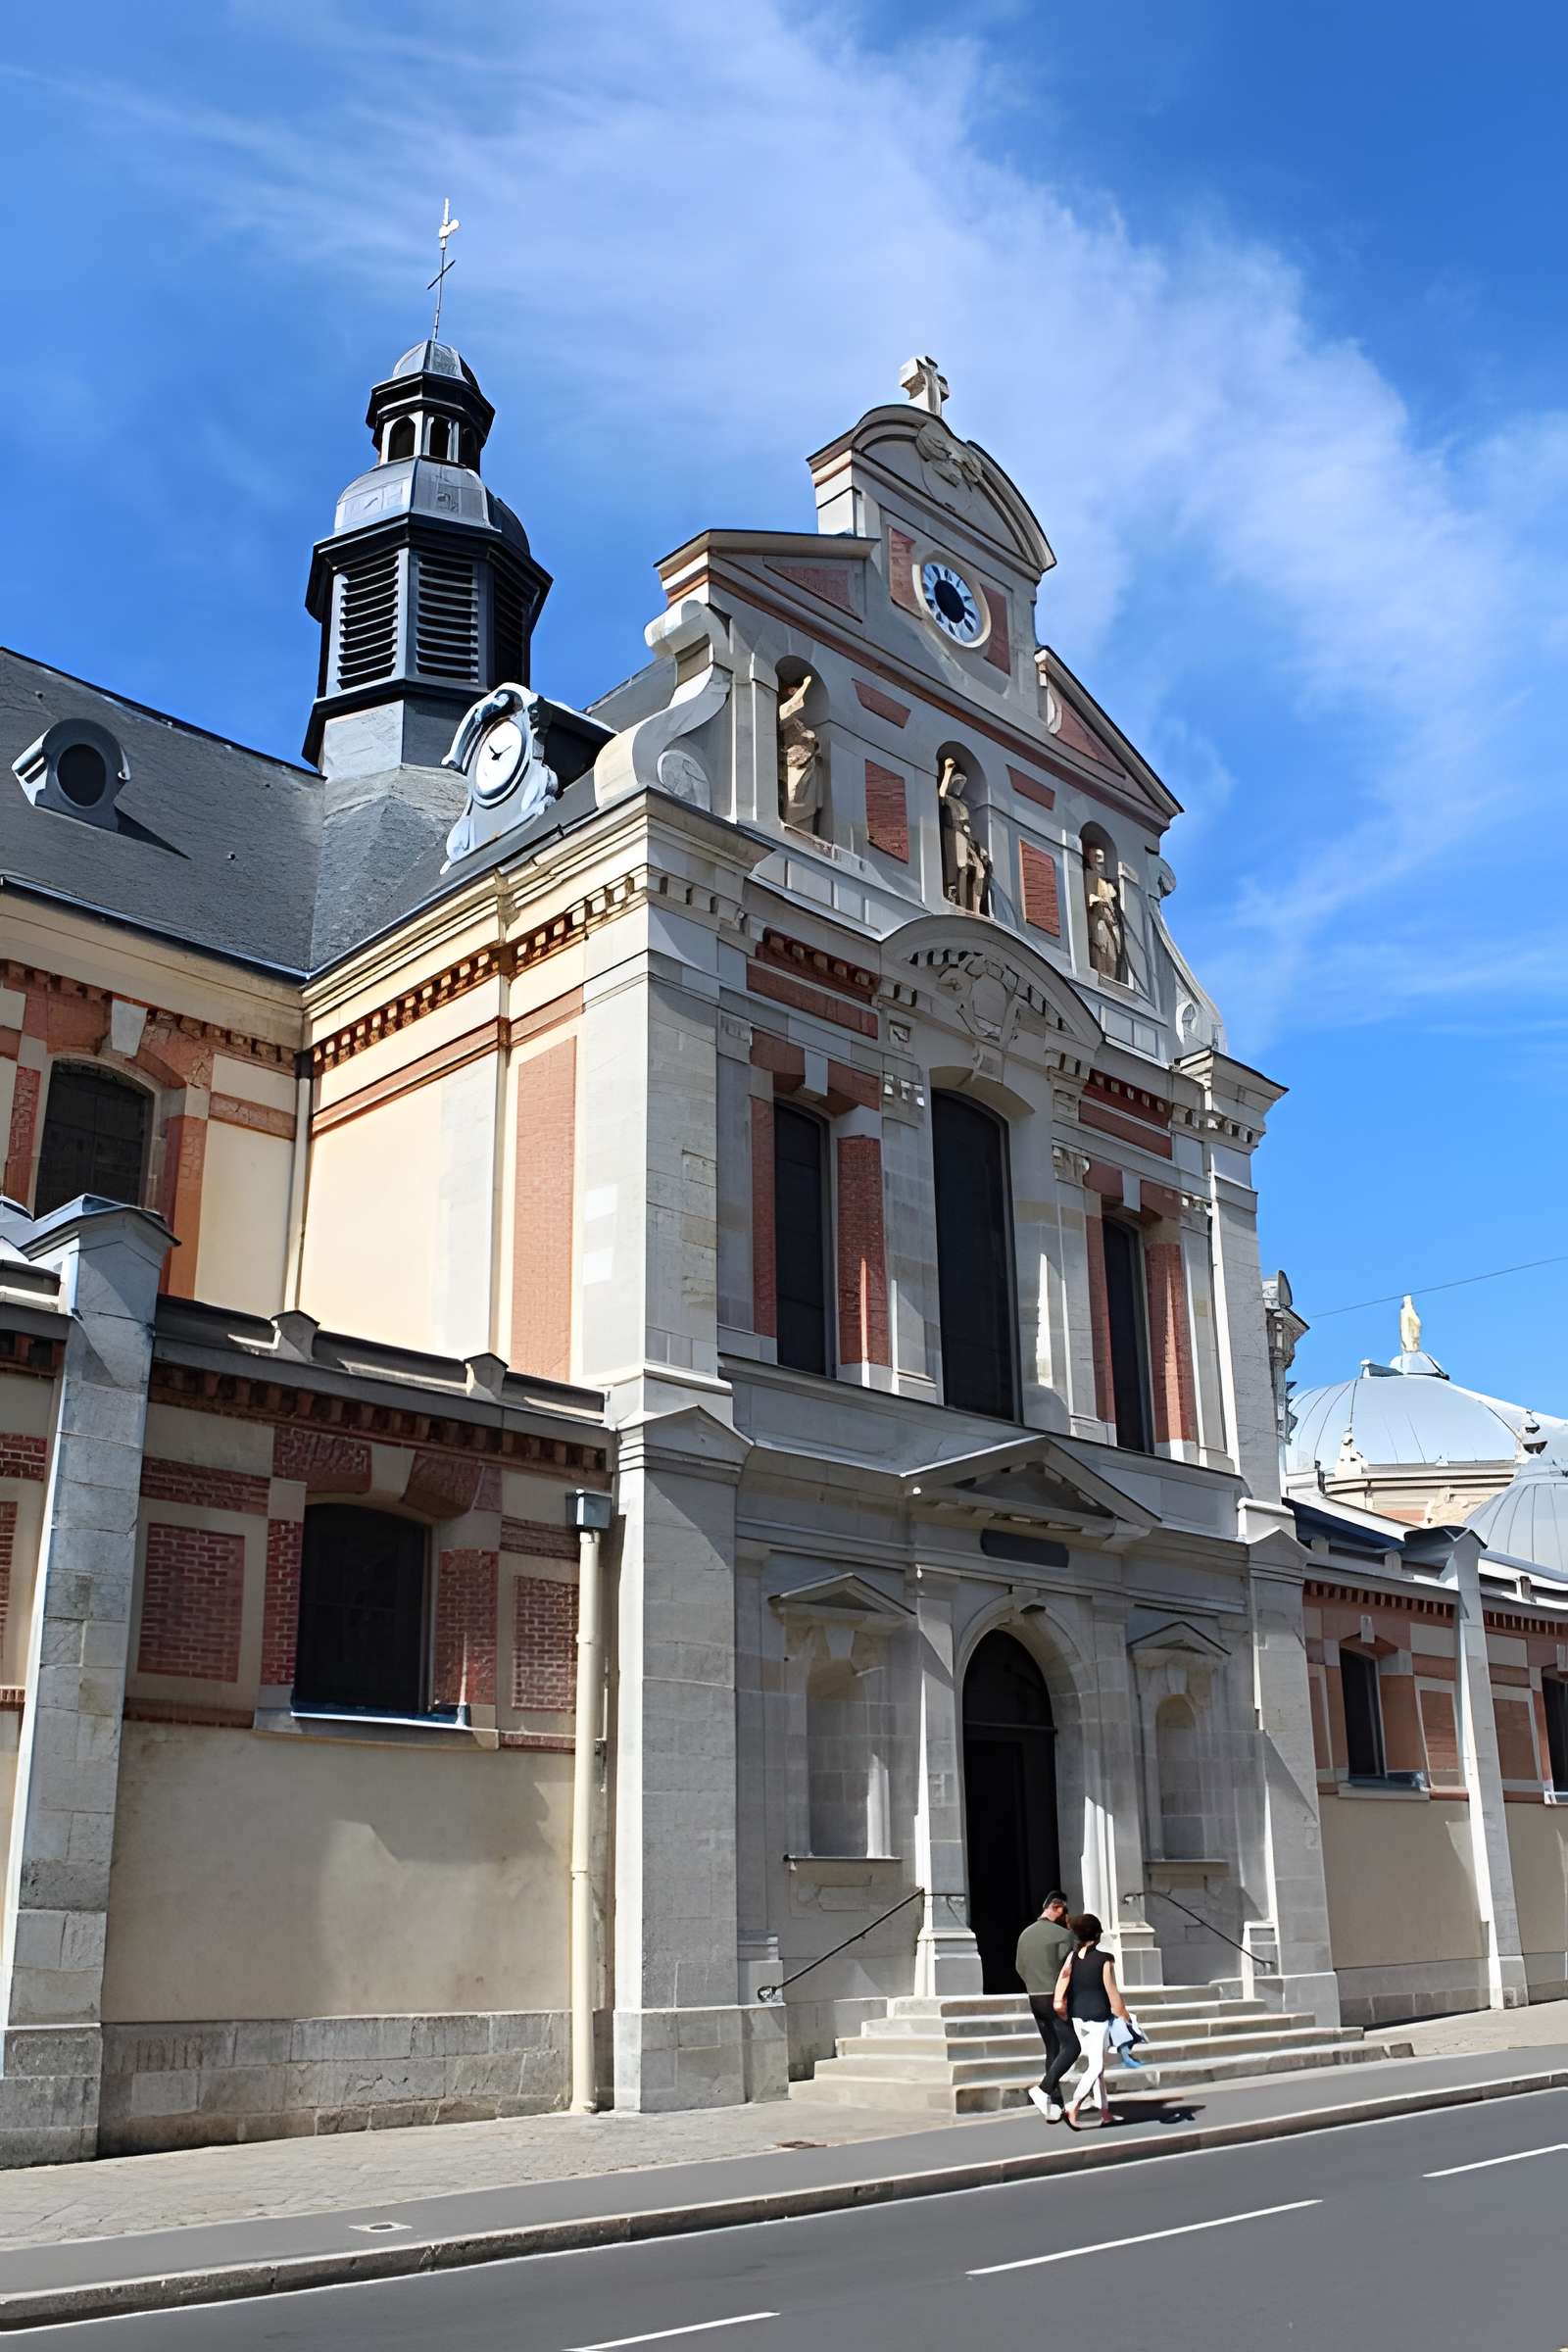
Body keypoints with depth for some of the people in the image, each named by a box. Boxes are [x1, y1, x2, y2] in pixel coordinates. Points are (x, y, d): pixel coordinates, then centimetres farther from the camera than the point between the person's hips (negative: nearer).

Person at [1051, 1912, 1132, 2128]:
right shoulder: (1104, 1960, -14)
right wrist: (1125, 2020, 2)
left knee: (1093, 2062, 18)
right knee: (1096, 2066, 0)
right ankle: (1074, 2104, -18)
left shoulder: (1071, 1957, -2)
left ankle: (1104, 2110, 23)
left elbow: (1059, 2001, -6)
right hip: (1098, 2017, -5)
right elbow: (1114, 1996, -9)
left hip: (1077, 2017, 5)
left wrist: (1066, 2017, 7)